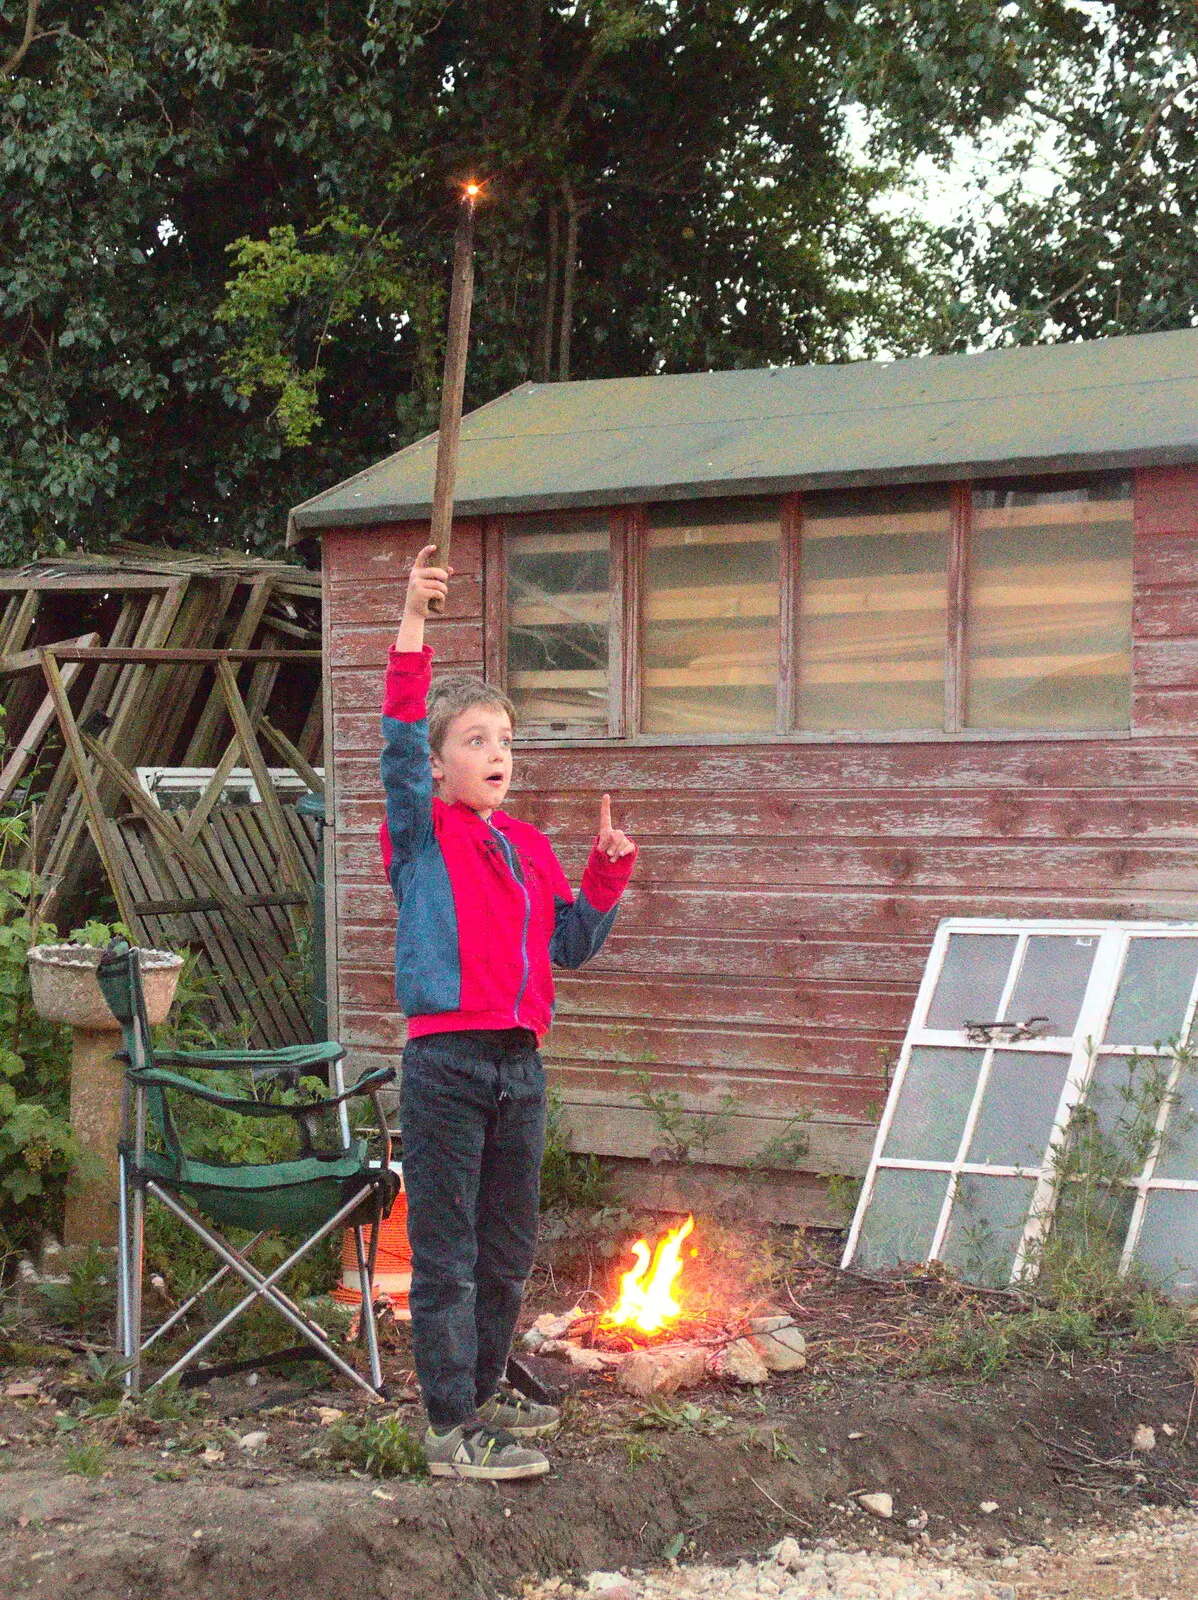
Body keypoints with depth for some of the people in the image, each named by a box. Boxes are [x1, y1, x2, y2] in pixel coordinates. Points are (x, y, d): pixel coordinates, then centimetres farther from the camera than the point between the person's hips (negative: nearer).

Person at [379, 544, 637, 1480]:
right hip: (445, 1061, -6)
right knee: (447, 1255, -1)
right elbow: (402, 744, -21)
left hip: (519, 1063, 6)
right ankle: (453, 1431, 5)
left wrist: (608, 874, 3)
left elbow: (571, 947, 17)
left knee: (509, 1251, 16)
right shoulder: (422, 831, -3)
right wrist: (413, 626, -30)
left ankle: (481, 1394, 33)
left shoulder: (528, 845, 13)